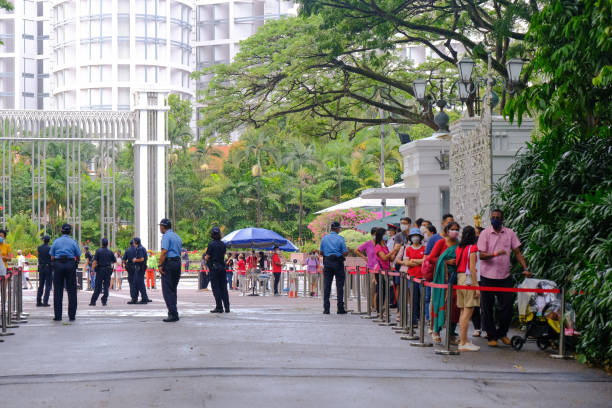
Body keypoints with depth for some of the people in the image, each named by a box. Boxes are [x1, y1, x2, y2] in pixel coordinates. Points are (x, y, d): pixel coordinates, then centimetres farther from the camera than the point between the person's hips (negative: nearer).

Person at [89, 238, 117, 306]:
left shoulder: (98, 251, -5)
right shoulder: (110, 252, 4)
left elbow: (95, 261, -12)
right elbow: (114, 261, 12)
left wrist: (92, 270, -7)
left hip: (100, 270, -2)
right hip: (108, 270, 2)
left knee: (98, 287, 2)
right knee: (106, 286, 5)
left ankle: (93, 301, 2)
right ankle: (104, 301, 2)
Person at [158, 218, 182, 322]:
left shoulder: (166, 236, -8)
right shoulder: (177, 237, 19)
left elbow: (164, 251, -18)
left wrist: (160, 265, -19)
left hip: (169, 263, -9)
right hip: (178, 262, 9)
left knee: (167, 290, -8)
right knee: (173, 289, 14)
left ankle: (173, 314, -15)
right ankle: (172, 313, 15)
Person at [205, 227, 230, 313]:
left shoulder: (211, 244, -13)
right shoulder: (223, 244, 6)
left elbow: (207, 257, -11)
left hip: (214, 268, -6)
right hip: (222, 267, 6)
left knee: (216, 288, -1)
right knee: (223, 288, 9)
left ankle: (219, 307, -3)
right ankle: (227, 307, 9)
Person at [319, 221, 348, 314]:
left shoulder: (324, 238, 4)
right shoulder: (340, 239, -7)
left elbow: (321, 252, 8)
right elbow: (345, 253, -9)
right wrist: (347, 251, 13)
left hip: (327, 262, 3)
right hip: (338, 263, -3)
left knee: (327, 286, 4)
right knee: (339, 285, 2)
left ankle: (326, 308, 1)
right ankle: (340, 308, 0)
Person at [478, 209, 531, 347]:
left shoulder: (510, 233, 5)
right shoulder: (485, 234, -3)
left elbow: (517, 252, 6)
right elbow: (481, 255, -9)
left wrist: (525, 268, -5)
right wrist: (495, 254, -28)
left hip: (505, 276, 2)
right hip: (488, 277, -2)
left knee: (508, 306, 0)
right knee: (487, 308, 2)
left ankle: (502, 332, 20)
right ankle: (491, 337, 13)